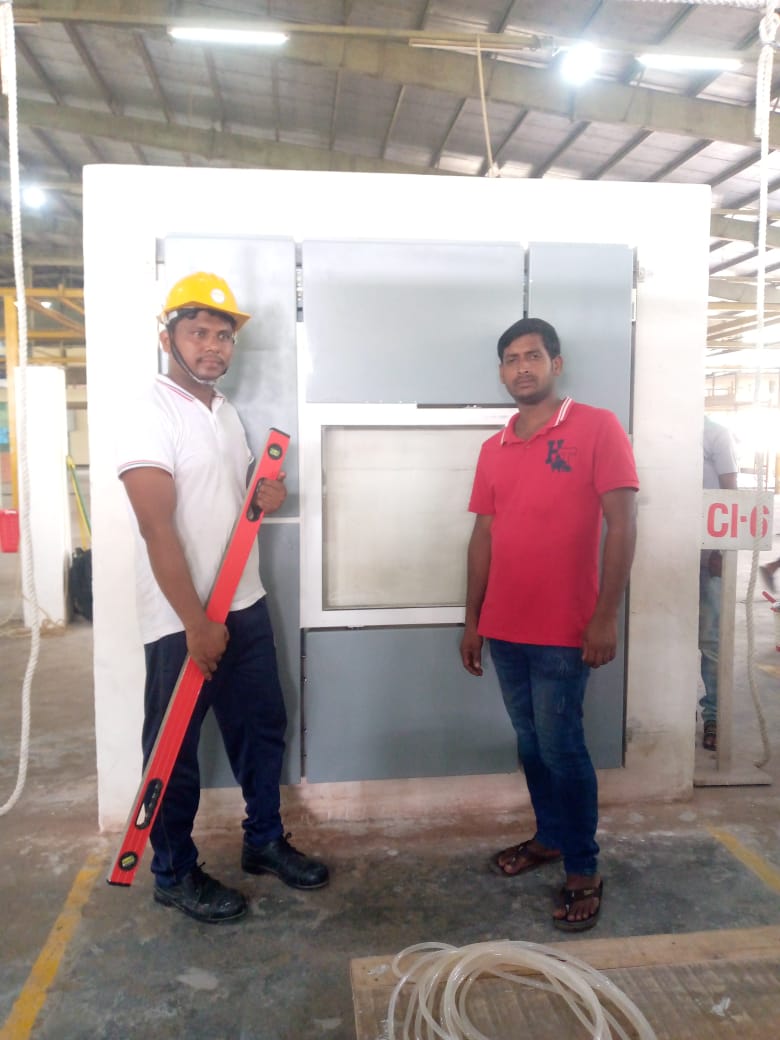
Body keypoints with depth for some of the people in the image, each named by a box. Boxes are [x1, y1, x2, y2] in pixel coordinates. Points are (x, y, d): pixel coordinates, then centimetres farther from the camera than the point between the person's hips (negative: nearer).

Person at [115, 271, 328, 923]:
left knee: (262, 727, 17)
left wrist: (267, 498, -1)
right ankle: (175, 874, 27)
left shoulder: (227, 413, 11)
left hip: (246, 604, 8)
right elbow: (158, 529, -20)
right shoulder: (152, 418, -14)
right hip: (180, 620, -8)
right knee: (175, 748, 8)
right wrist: (196, 623, -20)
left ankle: (265, 841, 36)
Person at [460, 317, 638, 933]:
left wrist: (606, 616, -15)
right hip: (504, 628, 6)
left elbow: (622, 523, -11)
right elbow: (483, 537, 12)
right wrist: (472, 620, 12)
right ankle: (549, 836, 36)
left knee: (562, 747, 1)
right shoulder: (494, 449, 10)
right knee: (531, 742, 17)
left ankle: (585, 871, 19)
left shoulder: (597, 428, -7)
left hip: (564, 630, -5)